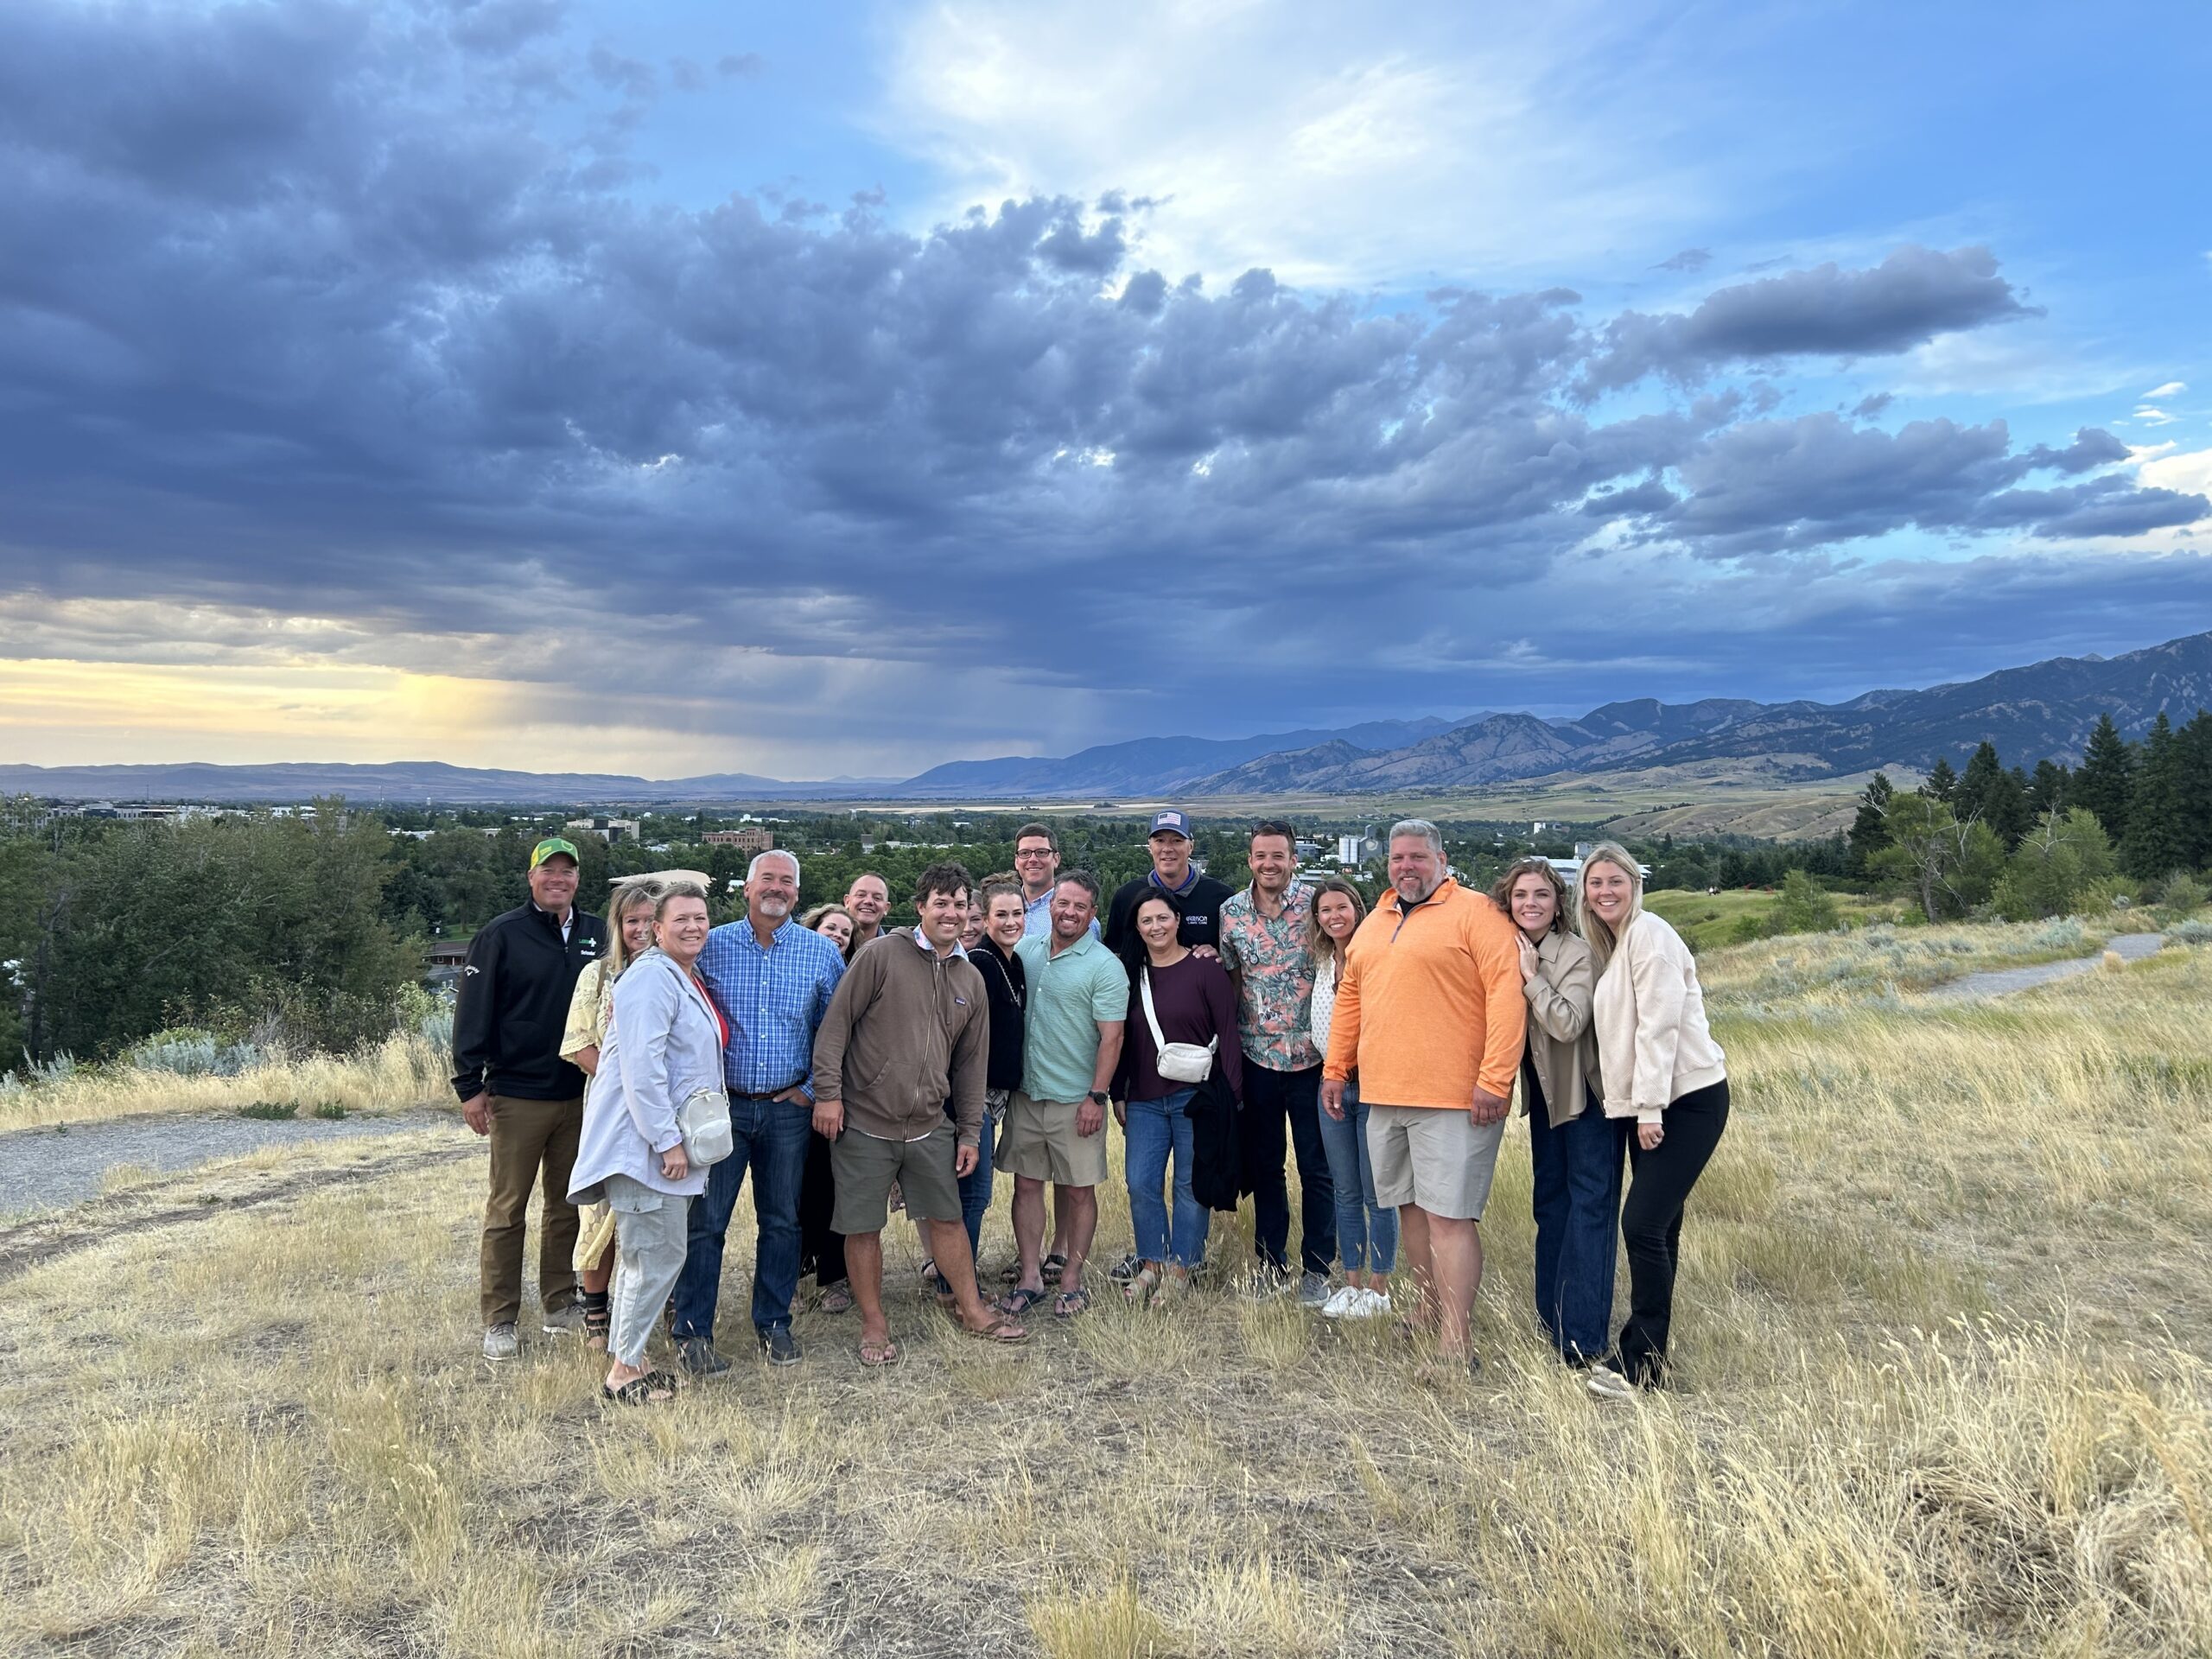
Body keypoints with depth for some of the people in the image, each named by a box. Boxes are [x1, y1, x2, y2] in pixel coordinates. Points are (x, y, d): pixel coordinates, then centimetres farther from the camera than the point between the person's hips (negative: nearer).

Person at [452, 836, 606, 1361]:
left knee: (568, 1205, 13)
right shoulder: (502, 934, -5)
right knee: (507, 1210, 3)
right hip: (517, 1097, -4)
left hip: (580, 1096, 4)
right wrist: (470, 1086, -9)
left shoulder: (596, 934, 8)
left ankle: (561, 1304, 25)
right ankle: (499, 1321, 13)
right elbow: (473, 1012, -6)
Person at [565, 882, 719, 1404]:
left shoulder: (688, 980, 16)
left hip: (667, 1142, 10)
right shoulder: (653, 978, -16)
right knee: (659, 1254, -6)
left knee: (646, 1254, 15)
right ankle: (624, 1370, 5)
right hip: (644, 1143, -10)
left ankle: (626, 1359, 24)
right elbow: (641, 1066, -23)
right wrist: (667, 1140, -23)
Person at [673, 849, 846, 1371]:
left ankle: (774, 1324, 24)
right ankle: (692, 1332, 12)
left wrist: (814, 1088, 0)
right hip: (722, 1106, -1)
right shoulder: (710, 947, 0)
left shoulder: (822, 952, 2)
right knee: (705, 1221, 0)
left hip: (788, 1108, 1)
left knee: (782, 1221, 10)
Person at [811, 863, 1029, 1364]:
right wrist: (828, 1092, -13)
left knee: (948, 1218, 13)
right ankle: (874, 1323, 22)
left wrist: (970, 1133, 13)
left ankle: (972, 1311, 29)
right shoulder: (880, 955, -8)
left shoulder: (970, 979, 9)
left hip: (930, 1127, 5)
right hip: (864, 1122, -4)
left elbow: (972, 1061, 14)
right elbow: (835, 1025, -8)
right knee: (863, 1227, 5)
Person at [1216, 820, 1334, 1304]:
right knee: (1262, 1164, 13)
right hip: (1257, 1058, 3)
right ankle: (1271, 1260, 27)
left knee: (1317, 1168, 5)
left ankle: (1316, 1268, 18)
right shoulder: (1230, 911, 2)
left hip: (1310, 1056, -2)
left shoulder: (1315, 905, -6)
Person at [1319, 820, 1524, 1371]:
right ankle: (1431, 1310, 32)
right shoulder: (1373, 924, 17)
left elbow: (1507, 993, -14)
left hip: (1453, 1098, -7)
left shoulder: (1475, 913, -6)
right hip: (1384, 1096, 7)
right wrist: (1335, 1068, 18)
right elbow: (1350, 996, 22)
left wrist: (1494, 1079, -19)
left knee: (1448, 1217, -6)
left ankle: (1455, 1346, -1)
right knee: (1410, 1206, 16)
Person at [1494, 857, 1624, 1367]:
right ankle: (1552, 1318, 26)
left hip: (1587, 1093, -7)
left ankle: (1581, 1339, -2)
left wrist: (1532, 977, -24)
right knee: (1549, 1200, 14)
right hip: (1544, 1094, 7)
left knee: (1588, 1204, -5)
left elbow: (1568, 1025, -28)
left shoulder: (1576, 953, -17)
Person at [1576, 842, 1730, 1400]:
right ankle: (1644, 1347, 19)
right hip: (1649, 1104, 9)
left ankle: (1642, 1364, -2)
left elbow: (1659, 1024, -18)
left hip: (1687, 1099, -9)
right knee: (1657, 1227, 12)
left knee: (1643, 1224, -11)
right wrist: (1639, 1106, 10)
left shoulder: (1649, 934, -12)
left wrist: (1650, 1107, -18)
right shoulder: (1612, 945, 16)